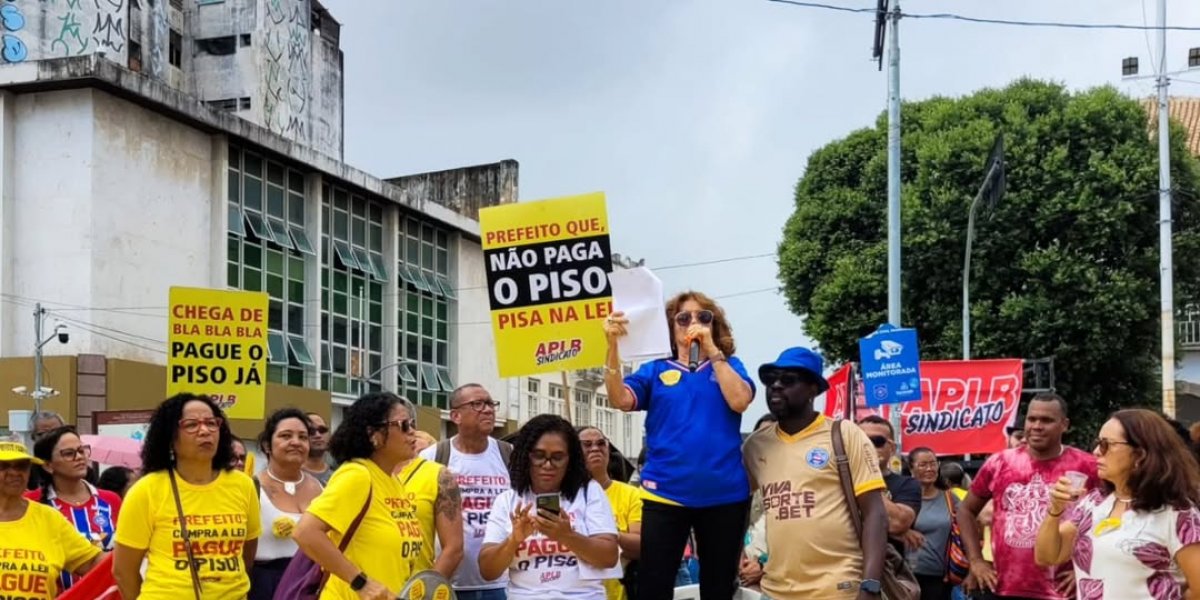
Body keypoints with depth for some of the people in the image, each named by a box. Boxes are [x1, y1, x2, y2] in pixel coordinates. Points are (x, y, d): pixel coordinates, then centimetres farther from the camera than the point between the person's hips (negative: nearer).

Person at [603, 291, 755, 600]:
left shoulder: (729, 366, 10)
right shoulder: (655, 371, 8)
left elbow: (739, 401, -10)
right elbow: (620, 400, -9)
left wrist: (712, 350, -7)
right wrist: (613, 345, -22)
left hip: (724, 494, 1)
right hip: (666, 494, -1)